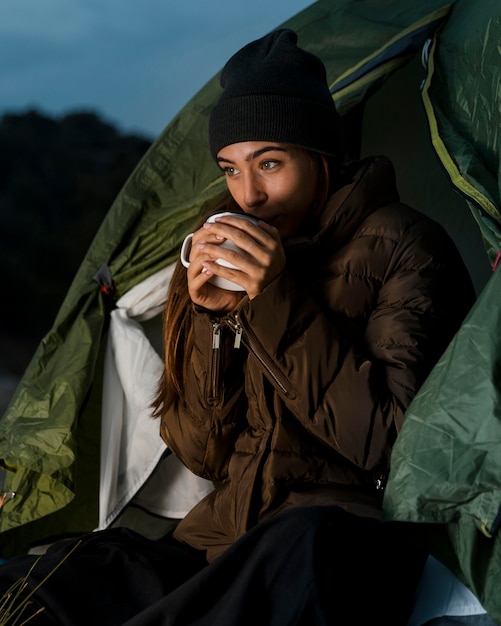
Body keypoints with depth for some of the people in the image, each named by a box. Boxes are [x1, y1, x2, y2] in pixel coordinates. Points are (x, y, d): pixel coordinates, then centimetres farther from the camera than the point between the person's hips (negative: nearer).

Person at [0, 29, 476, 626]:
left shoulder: (398, 248, -5)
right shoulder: (228, 259, 10)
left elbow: (396, 441, -14)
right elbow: (201, 455, 9)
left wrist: (281, 307, -19)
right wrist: (212, 320, -6)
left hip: (346, 544, -4)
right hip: (218, 547, 5)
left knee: (311, 544, -41)